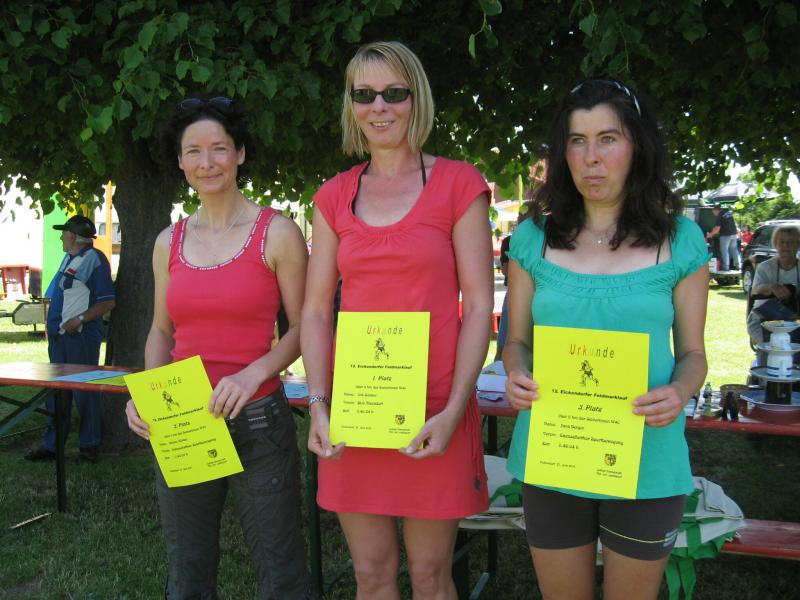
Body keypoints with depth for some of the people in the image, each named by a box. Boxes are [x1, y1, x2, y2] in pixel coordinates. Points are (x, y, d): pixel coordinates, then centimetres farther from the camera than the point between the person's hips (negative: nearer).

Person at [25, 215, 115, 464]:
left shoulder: (94, 259, -11)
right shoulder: (68, 258, 16)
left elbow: (107, 302, -15)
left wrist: (80, 319, -22)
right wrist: (52, 324, 14)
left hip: (81, 335, -9)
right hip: (60, 335, 9)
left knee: (84, 392, -1)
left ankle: (89, 446, 10)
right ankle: (51, 445, 21)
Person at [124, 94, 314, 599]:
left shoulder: (277, 233, -5)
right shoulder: (169, 242, 8)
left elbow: (302, 326, -4)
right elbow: (162, 330, 16)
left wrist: (255, 372, -20)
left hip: (256, 420, -4)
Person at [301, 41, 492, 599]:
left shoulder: (458, 184, -1)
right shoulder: (335, 197, 9)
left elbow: (479, 305, -5)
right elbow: (316, 309, 7)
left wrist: (453, 411, -13)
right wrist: (318, 404, -5)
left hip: (433, 411, -3)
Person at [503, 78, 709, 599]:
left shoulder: (681, 240, 0)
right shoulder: (534, 238, 2)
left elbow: (692, 352, 5)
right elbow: (518, 341, 9)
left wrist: (680, 391, -16)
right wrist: (517, 376, -13)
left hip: (646, 461, -1)